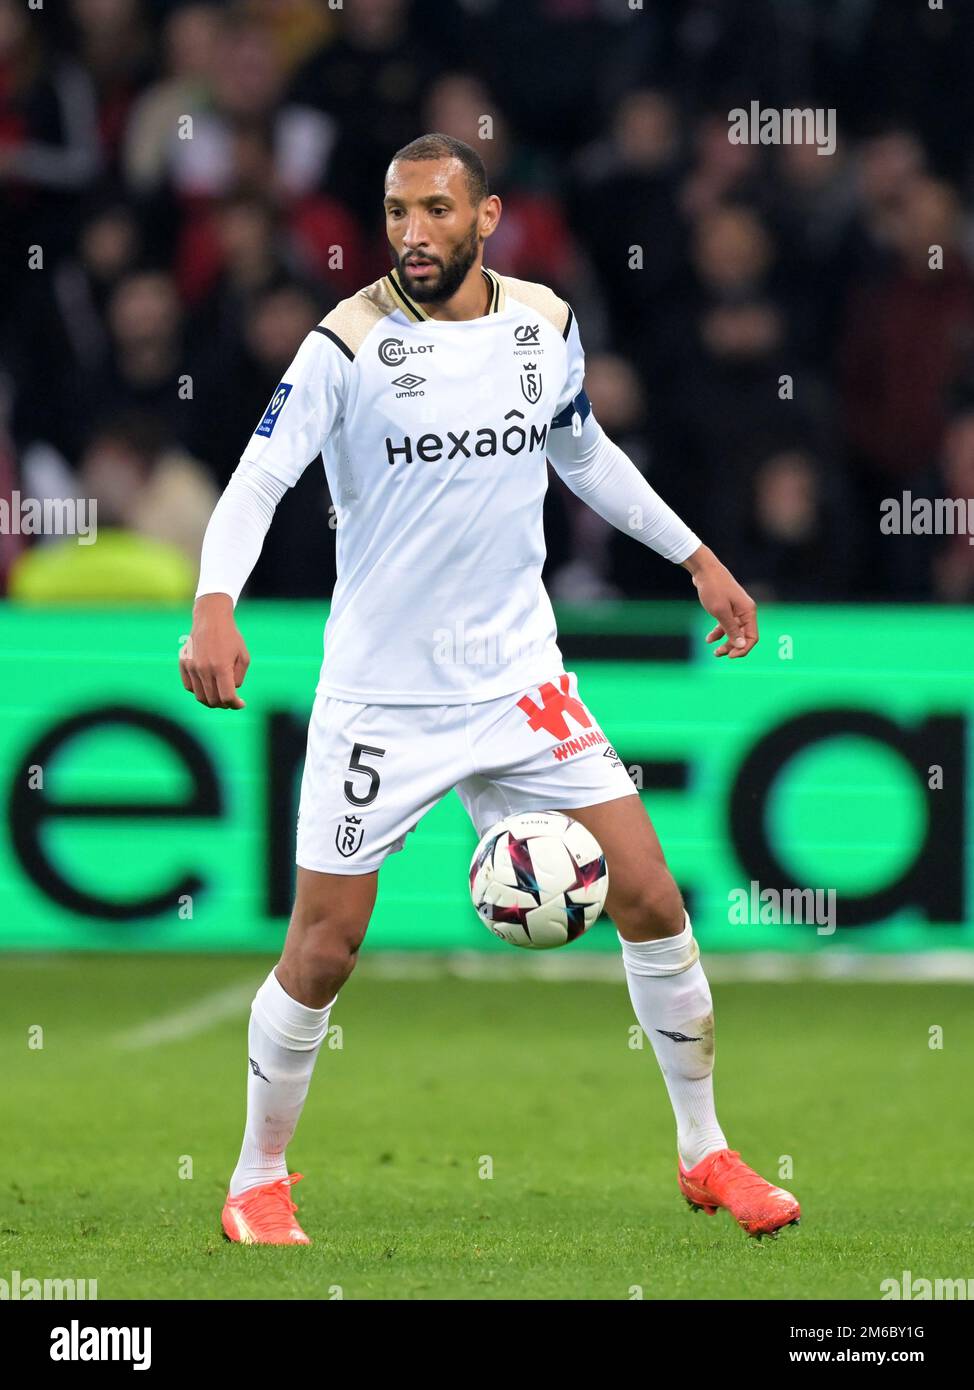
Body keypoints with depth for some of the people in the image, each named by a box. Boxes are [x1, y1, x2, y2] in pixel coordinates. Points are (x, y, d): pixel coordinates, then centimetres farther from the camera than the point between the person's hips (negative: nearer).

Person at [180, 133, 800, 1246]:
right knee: (321, 953, -2)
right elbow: (257, 478, -18)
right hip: (378, 690, -4)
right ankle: (257, 1183, 18)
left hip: (519, 675, 4)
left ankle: (704, 1155, 14)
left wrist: (696, 557, 21)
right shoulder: (349, 344, -13)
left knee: (651, 901, -2)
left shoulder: (544, 324, 1)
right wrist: (214, 603, -34)